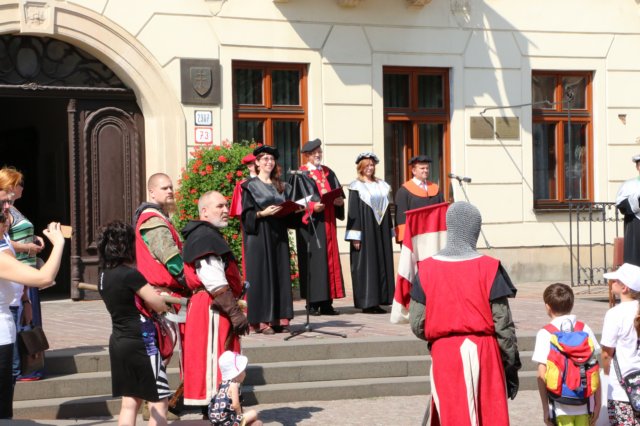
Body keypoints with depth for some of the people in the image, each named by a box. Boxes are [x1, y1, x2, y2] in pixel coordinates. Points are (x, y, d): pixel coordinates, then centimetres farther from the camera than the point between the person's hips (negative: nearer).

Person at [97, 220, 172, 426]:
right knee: (158, 401, 1)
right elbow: (160, 304, -14)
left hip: (119, 340, 8)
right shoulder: (130, 275, -18)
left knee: (130, 401, 13)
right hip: (141, 342, -8)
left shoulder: (104, 275, 7)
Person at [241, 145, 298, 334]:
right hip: (259, 236, -5)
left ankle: (279, 318, 5)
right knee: (261, 275, -8)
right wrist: (263, 213, -21)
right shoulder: (250, 186, 1)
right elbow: (247, 214, -6)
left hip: (279, 237, 5)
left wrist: (293, 210, -2)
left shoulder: (282, 187, 17)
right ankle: (261, 320, -8)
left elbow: (289, 213, 19)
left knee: (280, 275, 2)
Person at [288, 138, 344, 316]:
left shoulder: (328, 173, 17)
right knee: (313, 260, -7)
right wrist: (313, 206, -21)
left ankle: (326, 303, 8)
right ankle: (313, 303, -3)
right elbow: (297, 201, -7)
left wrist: (338, 201, -7)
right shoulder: (300, 175, -1)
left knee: (329, 259, 4)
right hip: (310, 222, -6)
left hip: (327, 223, 6)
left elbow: (338, 194, 15)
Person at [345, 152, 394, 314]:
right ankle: (366, 303, -2)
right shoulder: (356, 187, -2)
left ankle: (377, 301, 9)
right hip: (365, 231, -6)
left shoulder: (382, 186, 14)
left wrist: (390, 232, 10)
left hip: (381, 231, 6)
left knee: (382, 264, 4)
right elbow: (353, 212, -7)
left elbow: (387, 210, 15)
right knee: (366, 265, -5)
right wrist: (355, 237, -14)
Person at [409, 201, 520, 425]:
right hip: (483, 352, -1)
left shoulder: (427, 269, 0)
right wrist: (511, 366, 6)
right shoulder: (489, 268, -5)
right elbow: (503, 324, -4)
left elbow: (417, 325, 0)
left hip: (444, 354, 2)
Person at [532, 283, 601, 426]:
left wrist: (545, 408, -2)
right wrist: (597, 403, 7)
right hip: (585, 405, 3)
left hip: (560, 407, -3)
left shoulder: (545, 334, -7)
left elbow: (542, 375, -8)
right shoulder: (585, 330, 1)